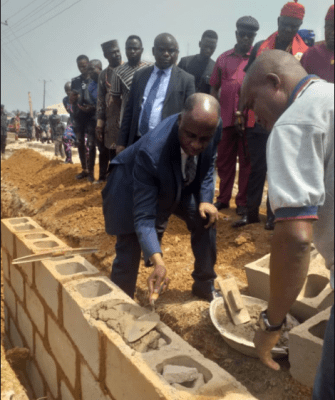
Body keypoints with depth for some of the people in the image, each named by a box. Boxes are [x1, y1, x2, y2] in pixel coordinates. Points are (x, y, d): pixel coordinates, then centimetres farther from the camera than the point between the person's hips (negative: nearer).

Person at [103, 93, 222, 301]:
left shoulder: (214, 127, -27)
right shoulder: (151, 152, -43)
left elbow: (206, 165, -4)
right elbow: (144, 218, -39)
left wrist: (205, 200, -18)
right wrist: (158, 262, -51)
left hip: (181, 183, 6)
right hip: (134, 185, -5)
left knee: (206, 219, 3)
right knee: (129, 251, -9)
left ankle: (205, 284, 25)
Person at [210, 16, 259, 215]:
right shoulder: (224, 59, 11)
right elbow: (215, 88, 14)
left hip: (250, 119, -3)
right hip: (226, 118, 3)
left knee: (246, 162, 5)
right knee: (224, 160, 9)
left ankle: (243, 201, 15)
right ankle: (223, 198, 22)